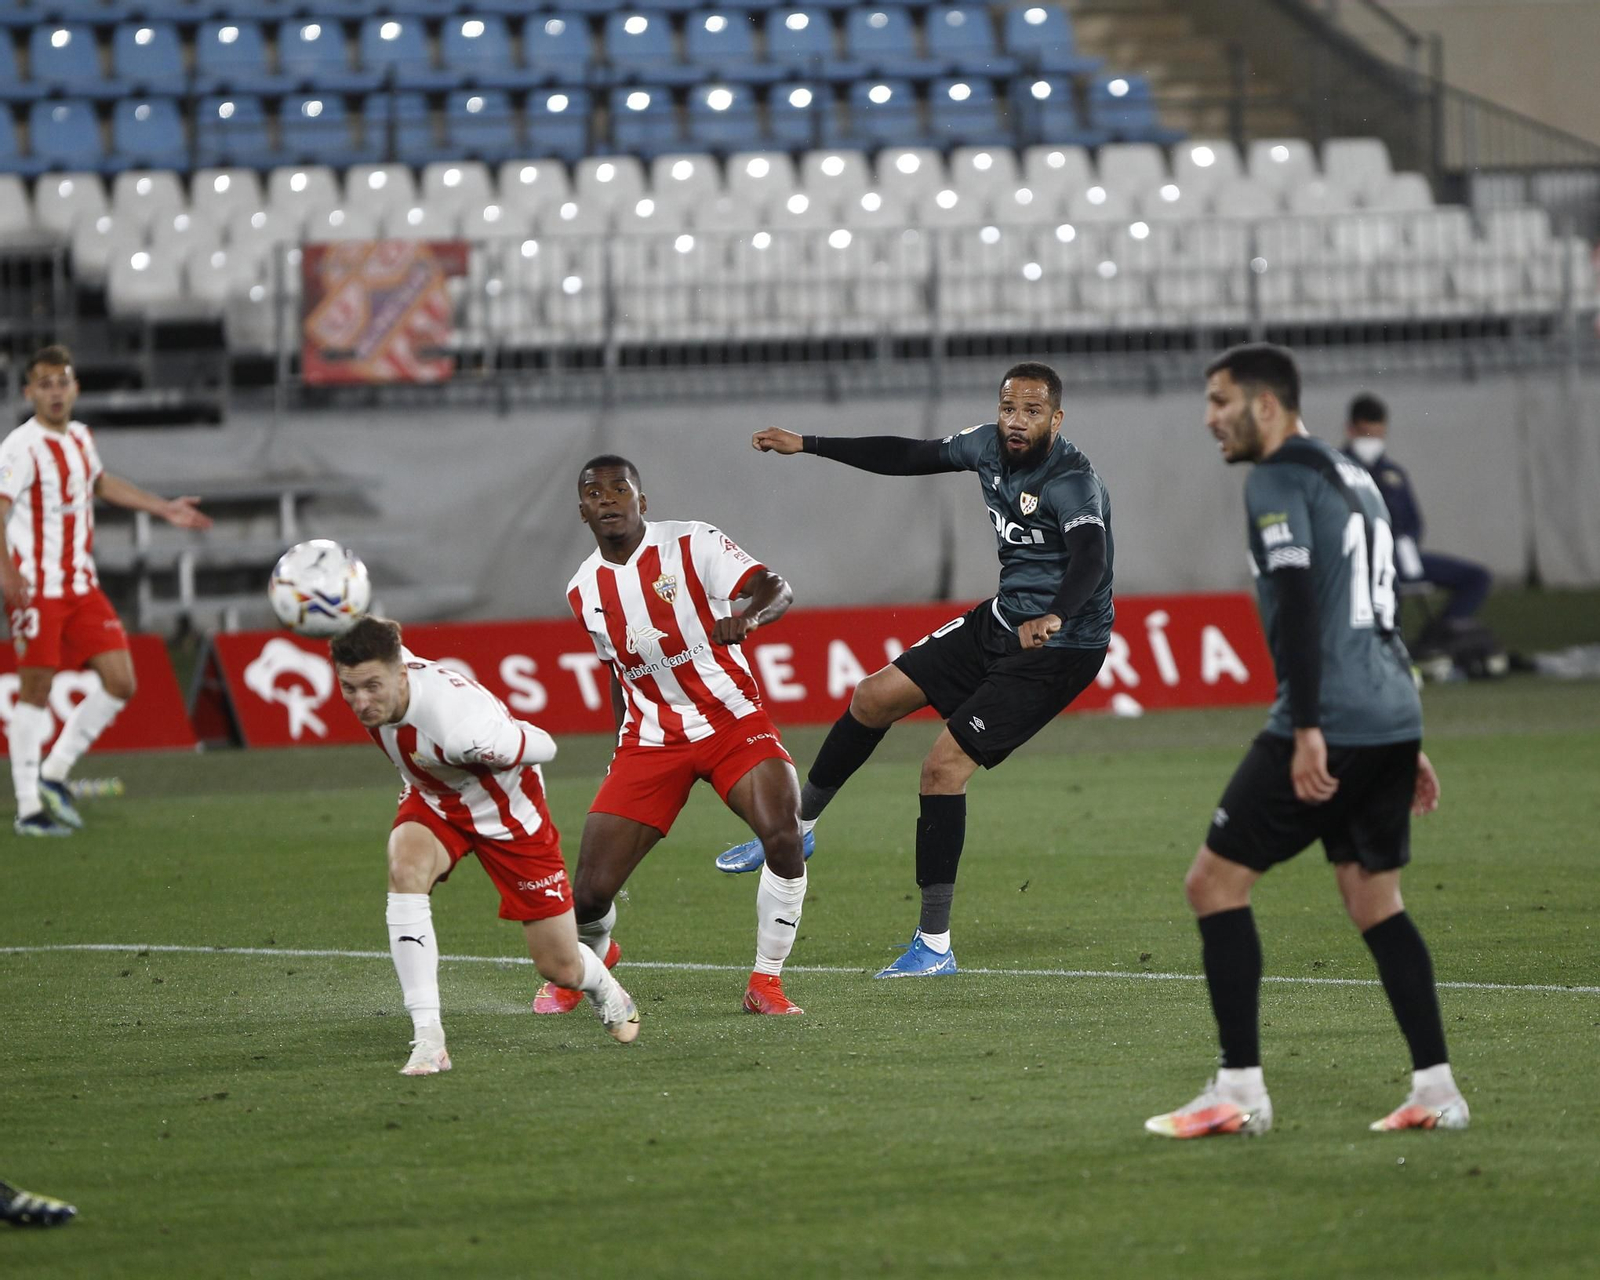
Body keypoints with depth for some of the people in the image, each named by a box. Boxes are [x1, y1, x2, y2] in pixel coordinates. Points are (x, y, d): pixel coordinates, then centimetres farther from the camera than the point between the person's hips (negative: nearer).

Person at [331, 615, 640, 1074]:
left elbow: (543, 747, -25)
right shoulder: (373, 669, -25)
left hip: (507, 813, -4)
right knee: (405, 868, -32)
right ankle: (427, 1039, -30)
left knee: (562, 968, 5)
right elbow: (380, 637, 2)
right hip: (432, 800, 5)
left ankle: (603, 987, 47)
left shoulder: (461, 726, -43)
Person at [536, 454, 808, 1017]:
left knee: (784, 836, -29)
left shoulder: (690, 543, -9)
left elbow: (777, 589, -17)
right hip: (649, 739, 3)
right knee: (592, 892, -6)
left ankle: (766, 983, -10)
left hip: (732, 721, -3)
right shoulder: (584, 590, 5)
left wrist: (748, 617, -39)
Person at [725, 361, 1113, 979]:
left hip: (1060, 646, -8)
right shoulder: (989, 446, -1)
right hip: (1003, 620, 8)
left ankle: (934, 945, -8)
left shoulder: (1073, 482, -25)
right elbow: (911, 456, 15)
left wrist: (1054, 617, -62)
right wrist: (808, 445, 18)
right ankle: (797, 829, 34)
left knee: (945, 764, -15)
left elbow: (1090, 560, -42)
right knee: (875, 697, 13)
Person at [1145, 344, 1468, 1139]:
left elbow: (1297, 608, -18)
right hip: (1393, 718, 9)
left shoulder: (1278, 481, -6)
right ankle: (1435, 1090, 6)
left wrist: (1308, 730, -22)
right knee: (1373, 898, 14)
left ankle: (1240, 1092, -6)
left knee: (1214, 882, -2)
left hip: (1329, 724, -9)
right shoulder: (1353, 480, 22)